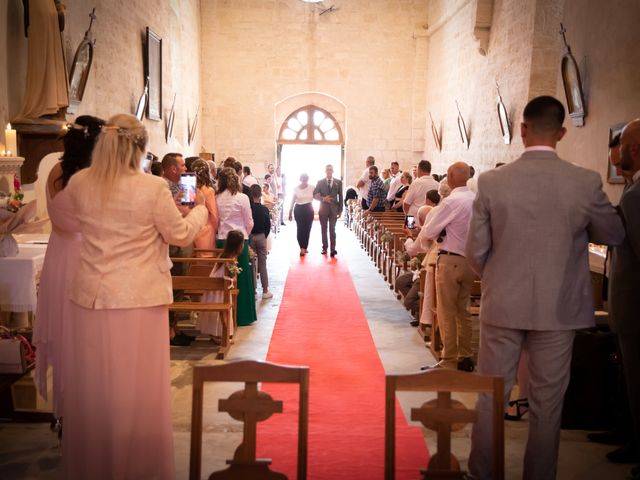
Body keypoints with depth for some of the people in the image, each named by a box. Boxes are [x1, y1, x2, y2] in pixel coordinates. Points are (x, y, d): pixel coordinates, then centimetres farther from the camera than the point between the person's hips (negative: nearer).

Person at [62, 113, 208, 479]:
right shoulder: (153, 188, -14)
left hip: (90, 298, 4)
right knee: (135, 391, 9)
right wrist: (202, 209, 16)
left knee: (92, 389, 16)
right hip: (137, 301, -4)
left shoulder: (79, 183, -1)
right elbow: (180, 234, -2)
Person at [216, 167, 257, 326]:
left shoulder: (217, 198, -2)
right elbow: (249, 223, -3)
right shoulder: (242, 198, -9)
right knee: (241, 277, 6)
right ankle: (242, 315, 12)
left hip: (221, 240, 3)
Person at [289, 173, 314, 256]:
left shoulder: (311, 188, 1)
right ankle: (302, 248, -6)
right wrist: (290, 212, 5)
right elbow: (293, 201, 5)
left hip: (309, 209, 1)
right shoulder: (296, 188, 0)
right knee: (300, 229, -8)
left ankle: (304, 247, 12)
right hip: (298, 209, -1)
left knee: (307, 229, 0)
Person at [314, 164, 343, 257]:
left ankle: (333, 249, -10)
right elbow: (315, 195, 2)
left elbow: (340, 197, 5)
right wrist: (323, 198, -16)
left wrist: (340, 210, 1)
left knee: (332, 229, -8)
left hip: (334, 208, -1)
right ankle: (324, 248, 14)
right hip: (323, 208, 1)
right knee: (324, 229, 7)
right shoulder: (320, 182, 5)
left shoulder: (338, 182, 5)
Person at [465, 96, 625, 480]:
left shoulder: (492, 181, -9)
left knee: (491, 397, 13)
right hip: (559, 309, 0)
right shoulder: (587, 182, -10)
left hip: (503, 305, 0)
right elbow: (614, 235, 6)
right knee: (547, 402, 13)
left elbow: (476, 251, -4)